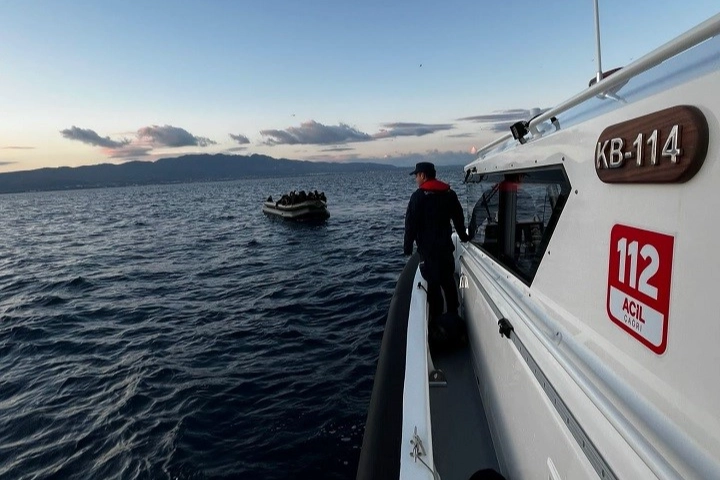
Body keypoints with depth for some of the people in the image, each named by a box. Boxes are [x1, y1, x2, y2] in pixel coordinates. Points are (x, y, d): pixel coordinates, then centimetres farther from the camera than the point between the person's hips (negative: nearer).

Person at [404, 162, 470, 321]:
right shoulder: (450, 193, 8)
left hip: (427, 248, -6)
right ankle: (453, 315, 27)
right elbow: (458, 218, 19)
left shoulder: (419, 196, -11)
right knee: (449, 280, 16)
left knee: (433, 283, -1)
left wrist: (407, 247, -4)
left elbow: (411, 223, -12)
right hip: (446, 245, 6)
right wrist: (463, 236, 33)